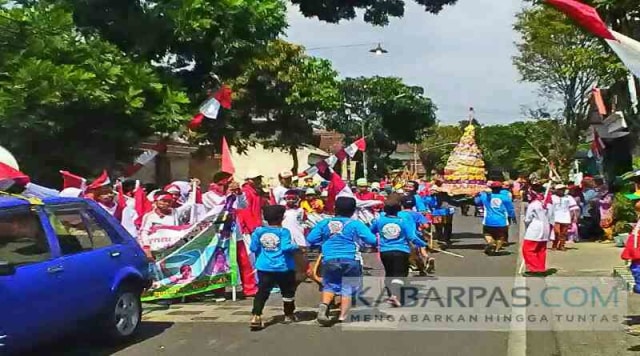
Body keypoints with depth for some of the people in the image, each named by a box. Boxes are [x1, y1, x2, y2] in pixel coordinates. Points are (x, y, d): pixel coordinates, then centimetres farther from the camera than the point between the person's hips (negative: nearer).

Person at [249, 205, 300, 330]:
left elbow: (254, 248, 3)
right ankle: (289, 315, 29)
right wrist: (296, 247, -4)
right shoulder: (283, 232, -11)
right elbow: (286, 247, -22)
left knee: (262, 291, 0)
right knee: (288, 291, 17)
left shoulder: (259, 231, 0)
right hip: (283, 268, -2)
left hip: (264, 268, 3)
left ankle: (256, 316, -16)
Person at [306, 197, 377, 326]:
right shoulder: (355, 224, -3)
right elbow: (372, 240, -9)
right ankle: (343, 317, 5)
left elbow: (310, 239, 4)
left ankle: (324, 305, -12)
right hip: (351, 261, -2)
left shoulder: (324, 223, 4)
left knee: (329, 286, 15)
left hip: (329, 260, 2)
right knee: (347, 289, 10)